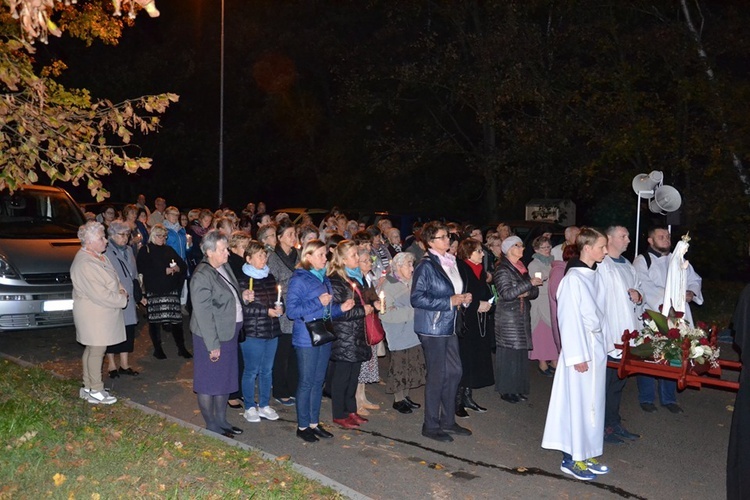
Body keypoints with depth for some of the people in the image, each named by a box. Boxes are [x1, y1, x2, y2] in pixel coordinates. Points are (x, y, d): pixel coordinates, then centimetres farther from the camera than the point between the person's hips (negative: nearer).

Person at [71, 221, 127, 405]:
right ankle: (96, 391, 8)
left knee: (92, 349, 16)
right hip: (93, 315, -10)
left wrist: (121, 290, -1)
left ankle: (88, 387, 27)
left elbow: (113, 278, 19)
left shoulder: (99, 256, 8)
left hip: (102, 313, 10)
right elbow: (100, 294, -25)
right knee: (97, 350, -2)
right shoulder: (84, 264, -23)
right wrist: (122, 299, -14)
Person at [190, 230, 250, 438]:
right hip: (211, 337, -9)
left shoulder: (224, 266, 7)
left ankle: (221, 421, 32)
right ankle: (211, 427, 17)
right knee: (209, 382, 5)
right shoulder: (202, 276, -20)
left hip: (229, 333, 9)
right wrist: (213, 345, -20)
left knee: (225, 379, 18)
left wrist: (242, 295, 3)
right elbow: (203, 314, -21)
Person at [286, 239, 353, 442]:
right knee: (306, 382, 1)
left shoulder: (324, 279, 12)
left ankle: (314, 423, 23)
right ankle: (303, 426, 13)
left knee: (319, 381, 12)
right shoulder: (299, 280, -10)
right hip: (306, 339, -7)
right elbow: (292, 311, -16)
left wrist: (340, 308, 1)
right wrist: (318, 302, -20)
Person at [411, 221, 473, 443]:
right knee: (437, 375, 0)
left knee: (454, 372, 12)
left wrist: (463, 298, 5)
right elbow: (417, 298, -20)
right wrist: (449, 302, -20)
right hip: (432, 327, -8)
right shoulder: (426, 265, -14)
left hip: (448, 326, 8)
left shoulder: (449, 262, 11)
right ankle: (431, 426, 13)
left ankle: (448, 420, 25)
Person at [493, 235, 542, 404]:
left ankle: (517, 388, 17)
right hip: (507, 316, -7)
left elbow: (535, 292, 14)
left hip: (523, 315, 7)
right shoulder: (502, 270, -8)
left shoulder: (523, 269, 15)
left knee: (521, 352, 8)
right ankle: (506, 390, 4)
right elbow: (507, 294, -19)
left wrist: (526, 293, -9)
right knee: (509, 353, -4)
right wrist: (529, 284, -19)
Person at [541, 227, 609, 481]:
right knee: (577, 401, 0)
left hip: (597, 345, 8)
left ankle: (586, 454, 24)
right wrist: (577, 355, -17)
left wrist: (600, 346, 10)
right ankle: (571, 458, 11)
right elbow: (569, 319, -16)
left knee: (593, 402, 13)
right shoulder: (574, 278, -15)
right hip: (581, 346, -8)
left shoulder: (593, 276, 9)